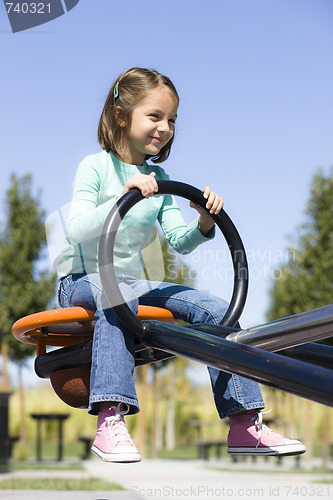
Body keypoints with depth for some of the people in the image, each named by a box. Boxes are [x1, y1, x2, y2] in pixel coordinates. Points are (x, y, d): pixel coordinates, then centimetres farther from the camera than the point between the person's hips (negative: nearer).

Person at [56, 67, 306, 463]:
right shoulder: (95, 167, -7)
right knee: (117, 296, -41)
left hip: (133, 281, 6)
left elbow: (179, 242, 1)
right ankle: (109, 424, -46)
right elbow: (77, 231, -21)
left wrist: (204, 223, -20)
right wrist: (123, 198, -34)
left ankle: (245, 426, -10)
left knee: (216, 309, -13)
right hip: (83, 279, -6)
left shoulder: (157, 178, 9)